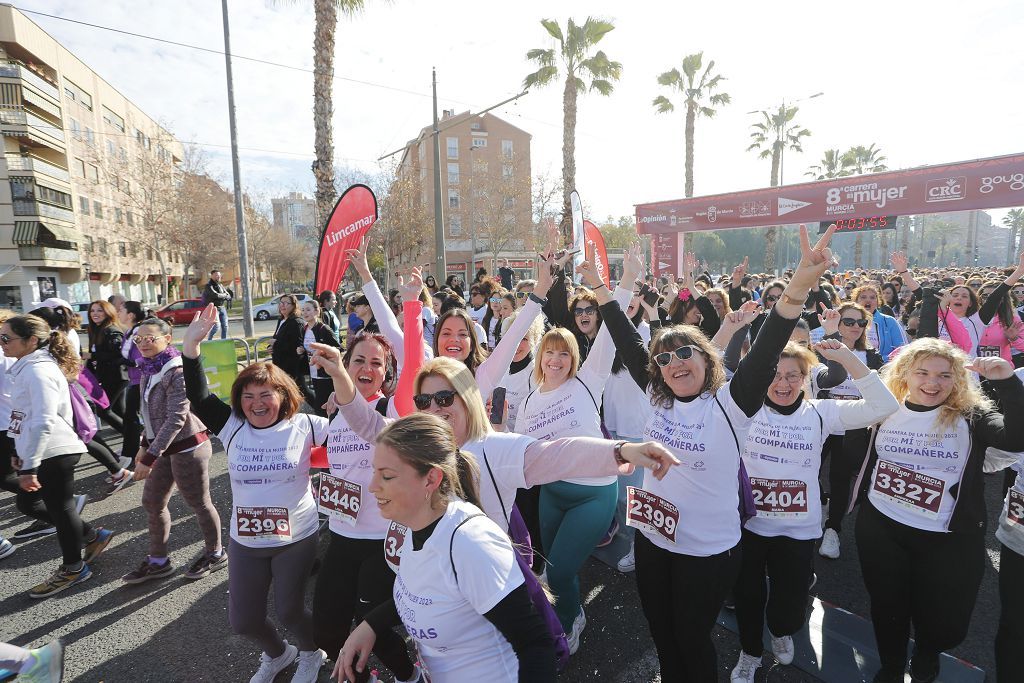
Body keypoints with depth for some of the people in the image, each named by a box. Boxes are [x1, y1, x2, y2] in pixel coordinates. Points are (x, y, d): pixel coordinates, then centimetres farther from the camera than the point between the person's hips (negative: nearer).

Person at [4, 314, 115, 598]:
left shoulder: (38, 371, -19)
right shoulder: (27, 367, 12)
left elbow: (44, 422, -26)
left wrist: (29, 466, -24)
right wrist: (23, 453, 24)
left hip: (53, 453, -10)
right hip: (41, 452, 10)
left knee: (60, 508, 5)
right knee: (27, 503, 18)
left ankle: (74, 568, 23)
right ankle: (94, 535, 30)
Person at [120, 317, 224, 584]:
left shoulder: (176, 372, -22)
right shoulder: (150, 369, 5)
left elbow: (176, 419, -25)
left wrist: (149, 458, -24)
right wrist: (145, 445, 19)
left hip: (186, 448, -9)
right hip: (166, 447, 9)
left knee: (199, 503, 7)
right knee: (151, 502, 16)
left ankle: (215, 554, 28)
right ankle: (158, 561, 34)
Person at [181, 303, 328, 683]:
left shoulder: (303, 426, -12)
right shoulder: (232, 427, -4)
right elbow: (197, 397, -12)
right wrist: (191, 344, -20)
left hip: (296, 538, -4)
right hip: (245, 541, 4)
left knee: (290, 612, 10)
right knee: (242, 621, 15)